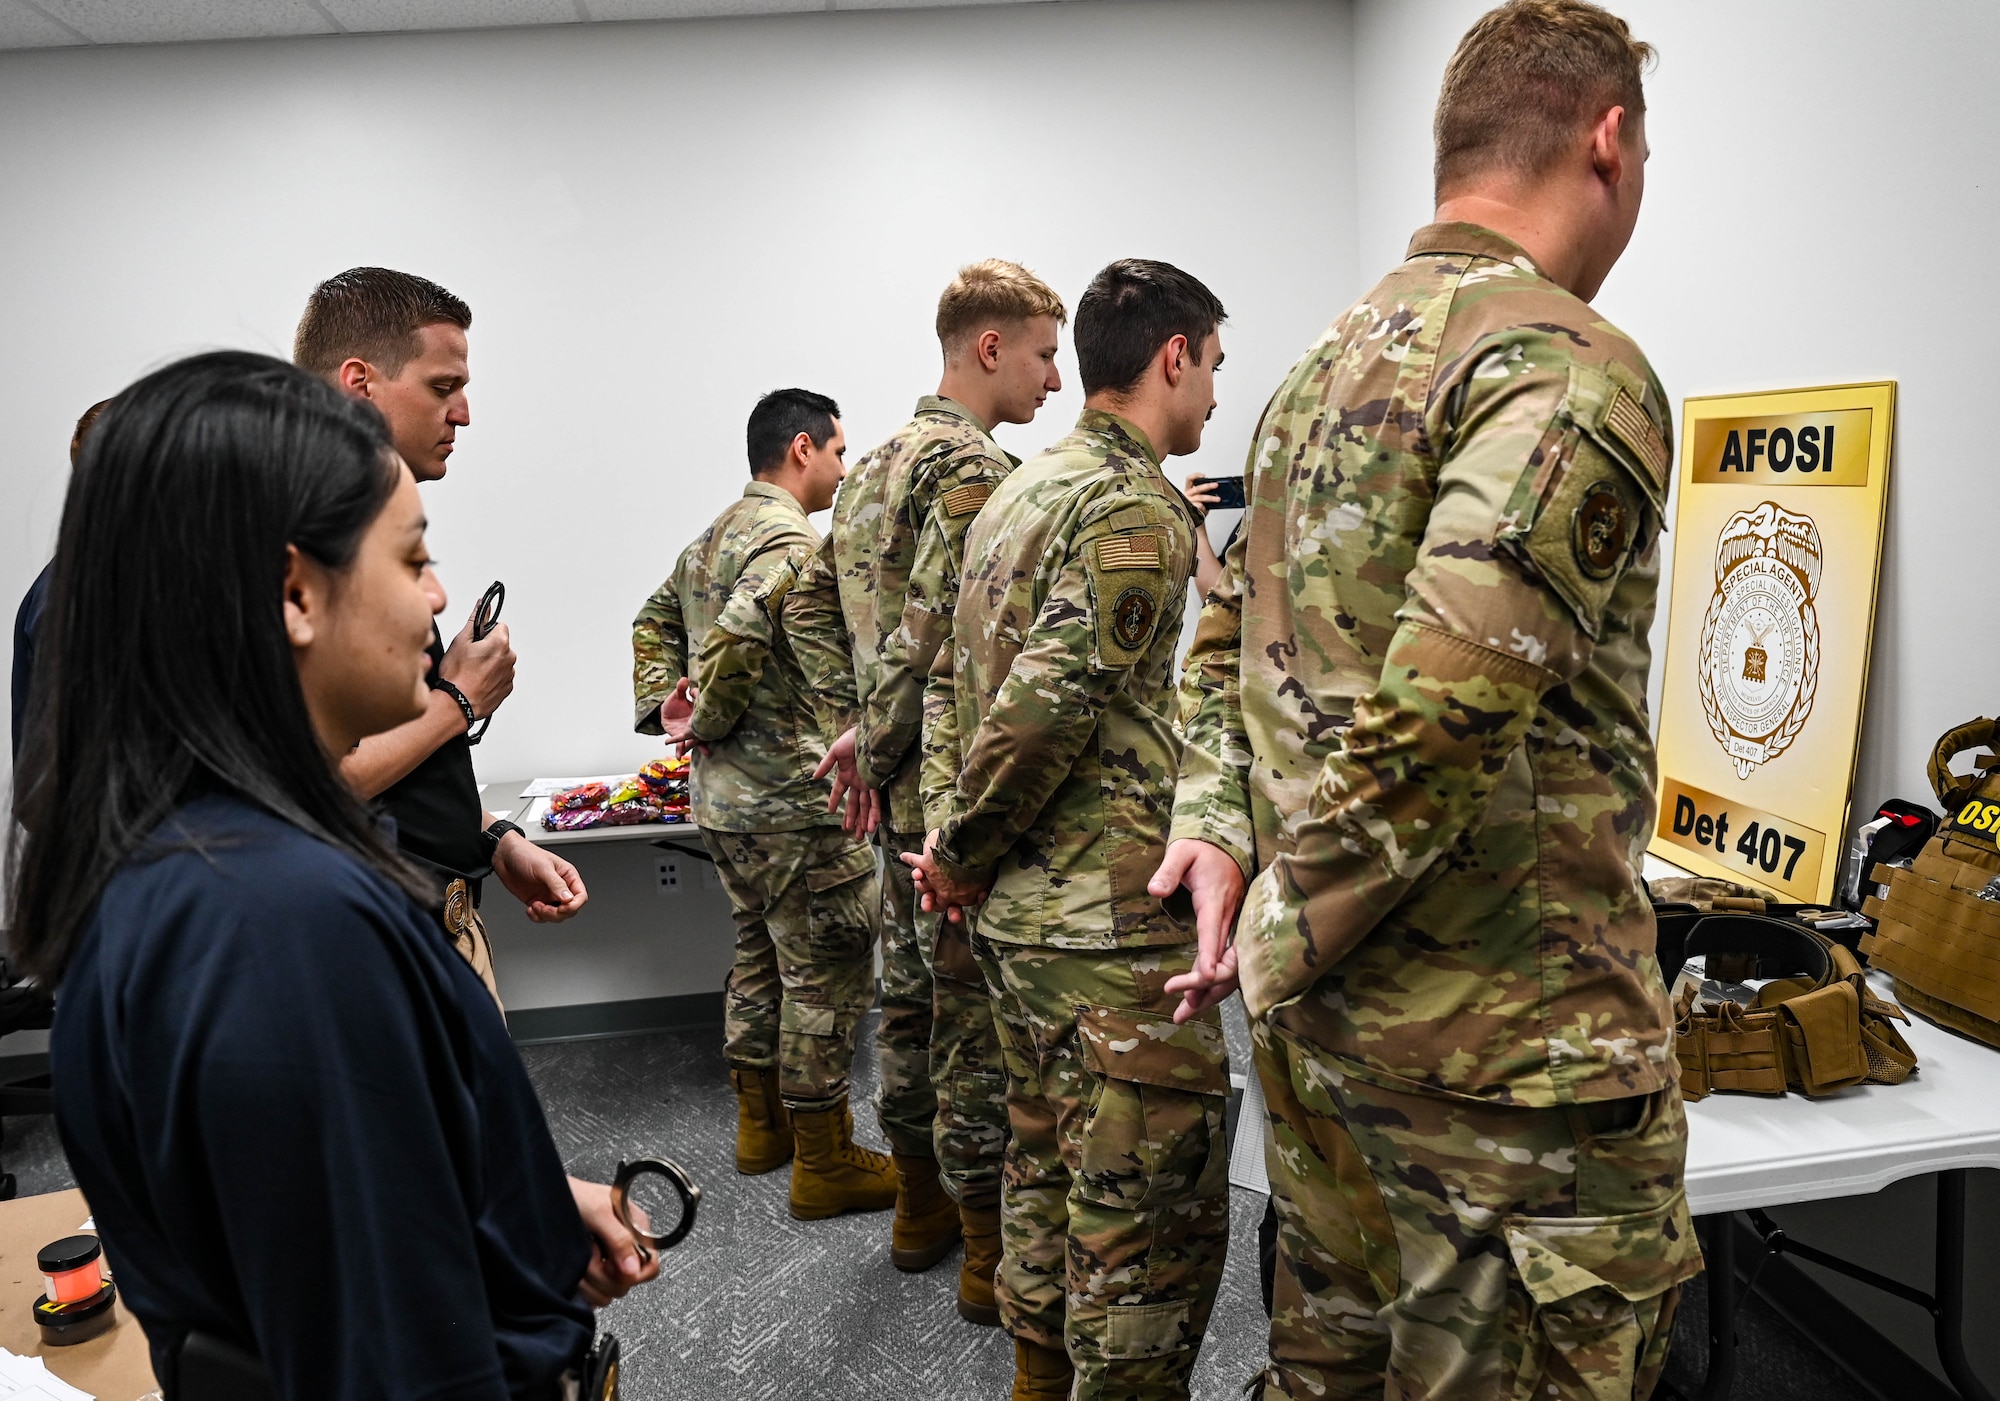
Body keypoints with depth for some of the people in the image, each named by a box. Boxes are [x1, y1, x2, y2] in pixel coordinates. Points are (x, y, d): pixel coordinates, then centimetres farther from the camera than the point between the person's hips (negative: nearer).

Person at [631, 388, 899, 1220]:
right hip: (794, 805, -10)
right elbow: (736, 637, -31)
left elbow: (654, 621, 21)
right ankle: (824, 1164, 11)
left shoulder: (713, 537, 14)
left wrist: (663, 705, 10)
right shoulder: (792, 541, -18)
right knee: (826, 977, 1)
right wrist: (706, 722, -15)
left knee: (761, 954, 21)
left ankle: (760, 1123, 34)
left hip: (723, 800, 10)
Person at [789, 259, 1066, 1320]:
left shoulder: (874, 467, 14)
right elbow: (933, 641, -25)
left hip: (905, 789, 10)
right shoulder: (974, 470, -16)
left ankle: (922, 1206, 34)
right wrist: (875, 748, -13)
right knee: (980, 1017, 1)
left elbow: (810, 608, 19)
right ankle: (994, 1255, 14)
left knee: (913, 995, 18)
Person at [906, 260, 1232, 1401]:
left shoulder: (1019, 493, 15)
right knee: (1157, 1213, 1)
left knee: (1050, 1168, 21)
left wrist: (963, 849, 14)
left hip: (1019, 914, 10)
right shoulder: (1138, 508, -14)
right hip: (1119, 922, -10)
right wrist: (965, 856, -9)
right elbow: (1045, 709, -22)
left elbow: (967, 690, 16)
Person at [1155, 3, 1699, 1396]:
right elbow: (1442, 704, -27)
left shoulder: (1327, 363, 12)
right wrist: (1296, 939, -16)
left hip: (1326, 1014, 9)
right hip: (1514, 1032, -8)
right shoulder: (1577, 369, -16)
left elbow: (1232, 629, 16)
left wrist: (1215, 825, 6)